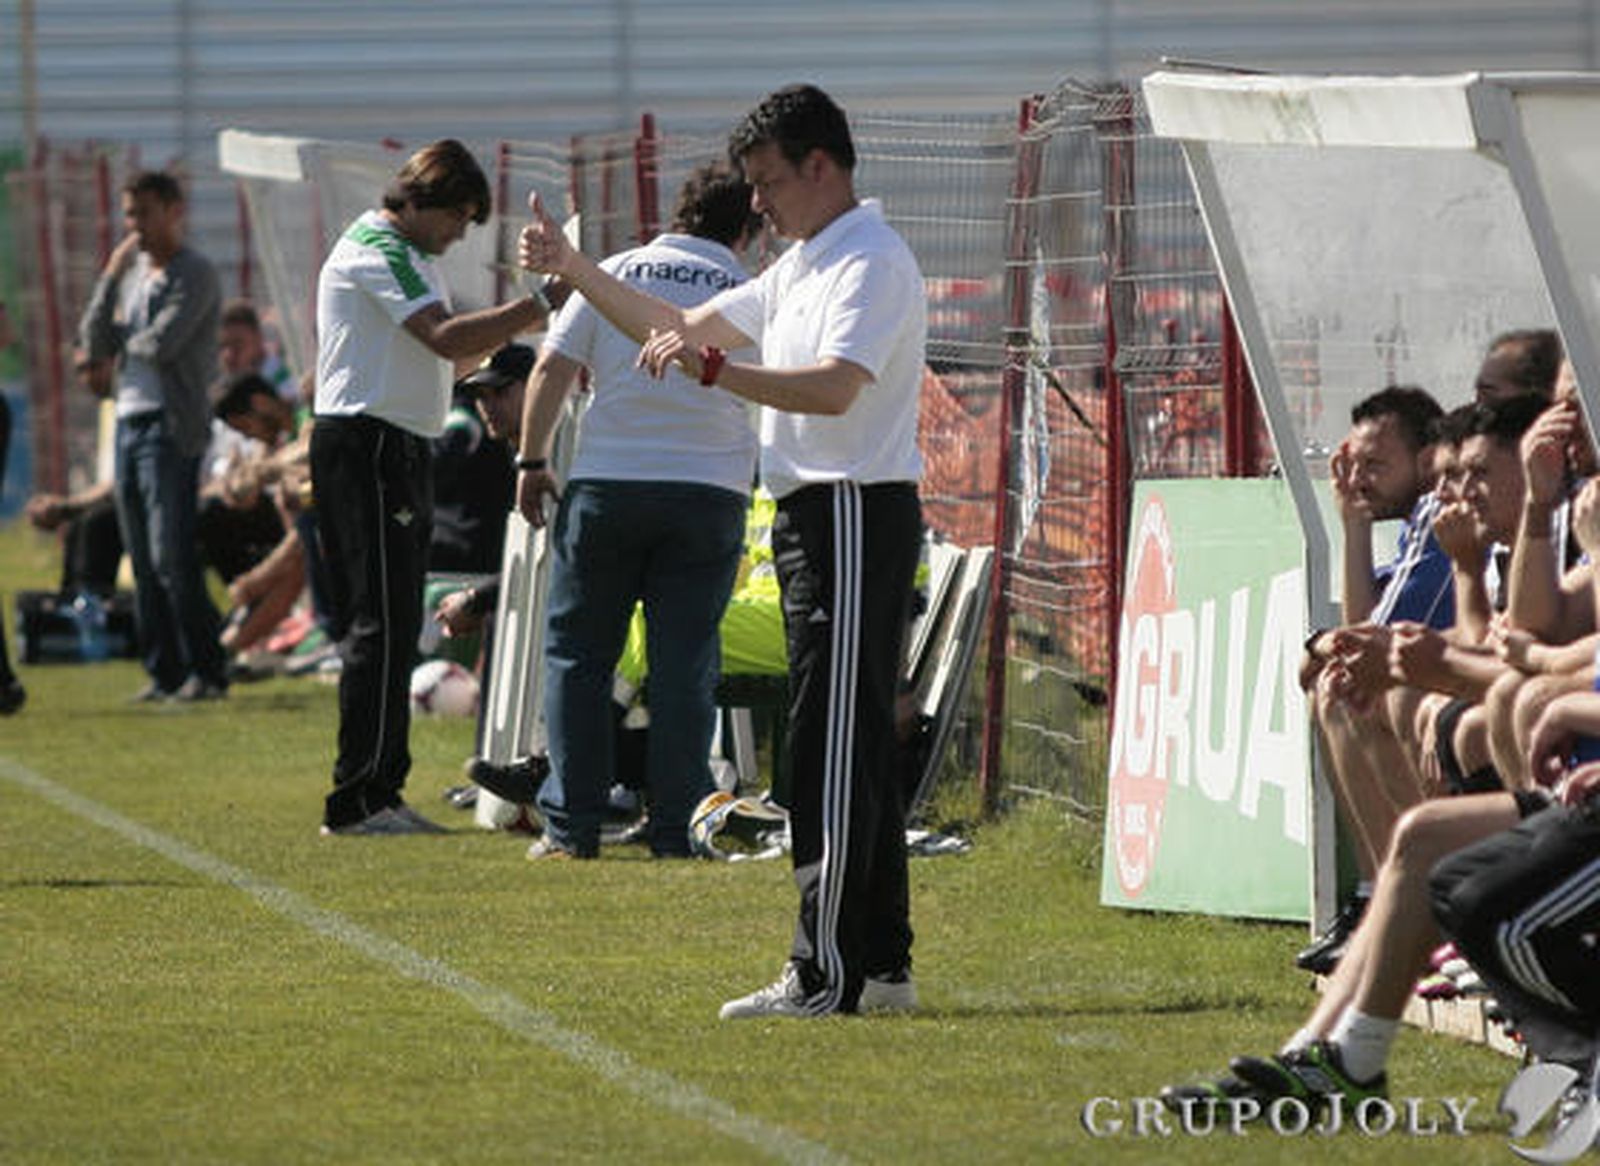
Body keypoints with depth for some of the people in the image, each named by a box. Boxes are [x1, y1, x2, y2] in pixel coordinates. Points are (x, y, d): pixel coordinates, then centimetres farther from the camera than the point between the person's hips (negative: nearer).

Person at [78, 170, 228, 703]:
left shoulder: (194, 275, -6)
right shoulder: (132, 273, 17)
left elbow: (161, 346, -17)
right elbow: (95, 345, 9)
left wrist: (124, 339, 3)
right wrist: (110, 279, 1)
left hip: (170, 426, -8)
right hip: (129, 423, 8)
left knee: (172, 557, -12)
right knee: (143, 561, 6)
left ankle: (207, 672, -7)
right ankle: (165, 673, 10)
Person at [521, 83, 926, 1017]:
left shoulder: (873, 262, -13)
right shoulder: (799, 267, 19)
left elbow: (833, 389, -27)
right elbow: (684, 327, 26)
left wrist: (712, 368, -33)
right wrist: (577, 271, 21)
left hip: (858, 515, -11)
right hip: (814, 516, 11)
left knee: (834, 751, -11)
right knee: (858, 748, 11)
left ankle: (827, 975, -12)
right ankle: (883, 965, 14)